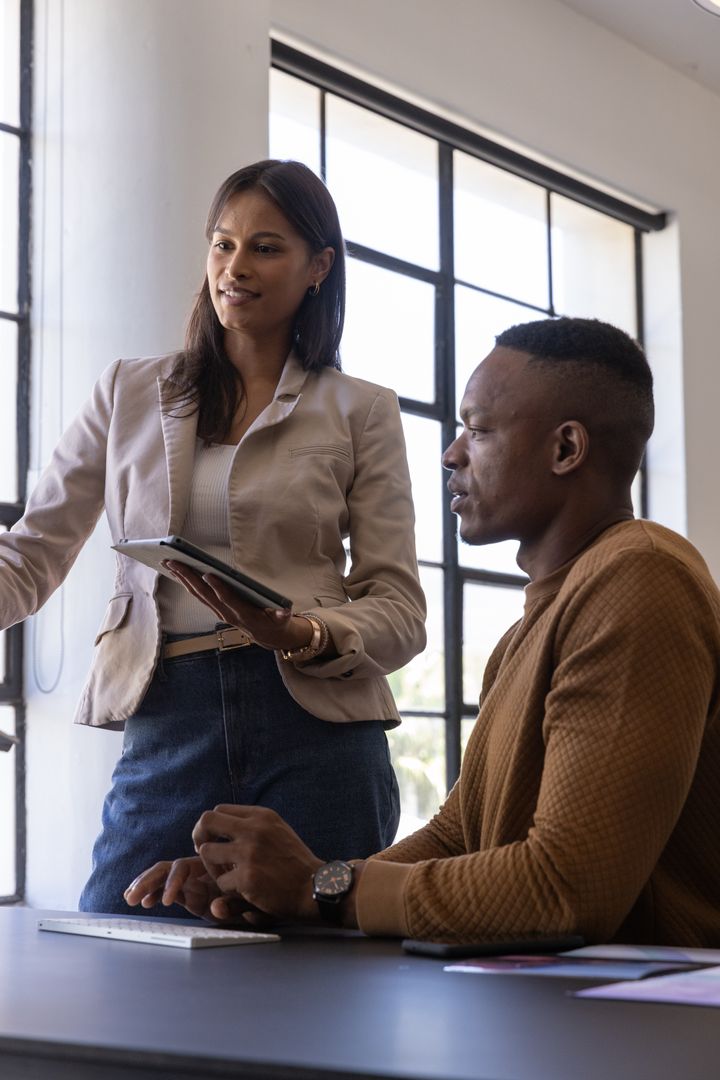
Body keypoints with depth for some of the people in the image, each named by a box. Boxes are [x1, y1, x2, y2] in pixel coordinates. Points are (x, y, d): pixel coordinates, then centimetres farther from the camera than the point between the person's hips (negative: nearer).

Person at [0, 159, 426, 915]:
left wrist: (303, 635, -17)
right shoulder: (129, 393, 13)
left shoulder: (362, 412, 8)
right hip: (165, 728, 1)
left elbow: (400, 612, 3)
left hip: (315, 737, -1)